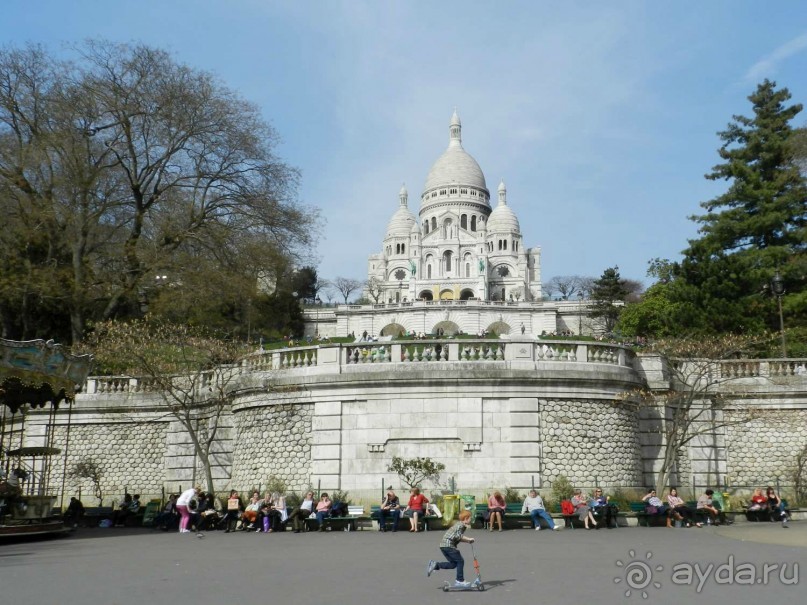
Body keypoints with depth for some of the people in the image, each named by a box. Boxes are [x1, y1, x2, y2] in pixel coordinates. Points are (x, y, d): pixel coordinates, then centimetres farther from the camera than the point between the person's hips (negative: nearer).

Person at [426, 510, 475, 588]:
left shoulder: (459, 524, 21)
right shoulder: (461, 525, -9)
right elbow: (458, 536, -22)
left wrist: (467, 540, 14)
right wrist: (468, 539, -15)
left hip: (443, 545, 10)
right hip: (448, 545, -10)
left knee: (453, 564, 12)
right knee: (460, 561, -1)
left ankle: (435, 565, 6)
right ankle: (460, 581, 2)